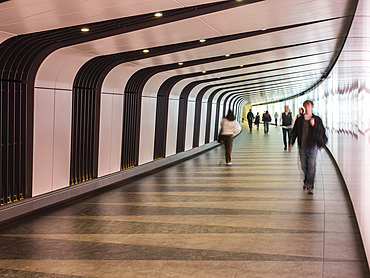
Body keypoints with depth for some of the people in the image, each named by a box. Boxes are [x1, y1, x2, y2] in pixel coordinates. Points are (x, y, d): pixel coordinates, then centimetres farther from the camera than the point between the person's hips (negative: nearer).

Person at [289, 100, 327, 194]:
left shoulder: (317, 119, 0)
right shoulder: (299, 120, 6)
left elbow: (321, 131, -1)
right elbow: (295, 132, 13)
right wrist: (292, 143, 11)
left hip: (313, 146, -2)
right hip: (302, 146, 2)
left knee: (312, 166, -7)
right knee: (304, 166, 10)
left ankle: (310, 186, -2)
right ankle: (307, 181, 33)